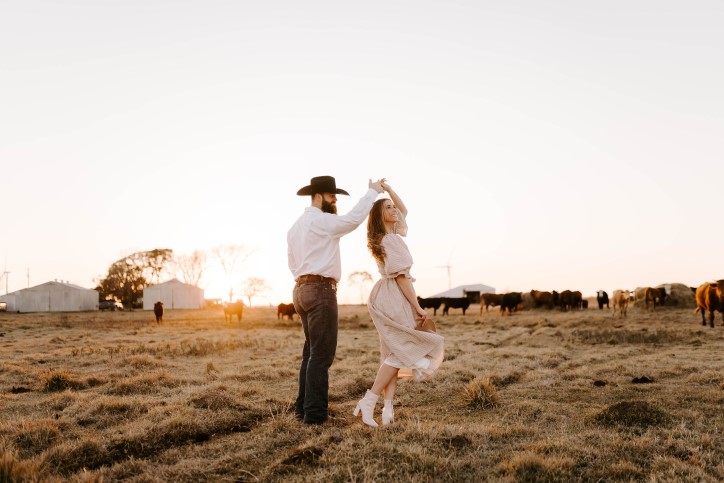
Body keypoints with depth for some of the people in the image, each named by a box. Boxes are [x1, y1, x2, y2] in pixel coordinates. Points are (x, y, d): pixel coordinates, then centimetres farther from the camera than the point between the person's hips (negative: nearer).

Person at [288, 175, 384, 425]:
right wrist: (373, 191, -9)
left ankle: (304, 406, 18)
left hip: (302, 290, 10)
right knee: (322, 354, -7)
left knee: (311, 351, 15)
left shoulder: (295, 226, 18)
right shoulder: (321, 221, -11)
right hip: (321, 290, -10)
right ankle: (315, 412, -6)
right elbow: (354, 218, -19)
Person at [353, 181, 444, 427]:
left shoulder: (389, 234, 13)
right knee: (401, 351, -6)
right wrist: (418, 306, -17)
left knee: (393, 352, 7)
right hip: (396, 298, -10)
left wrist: (388, 189, 16)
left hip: (388, 298, 10)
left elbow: (404, 211, 27)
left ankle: (388, 406, 3)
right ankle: (369, 401, -10)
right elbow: (400, 276, -19)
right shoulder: (390, 240, -15)